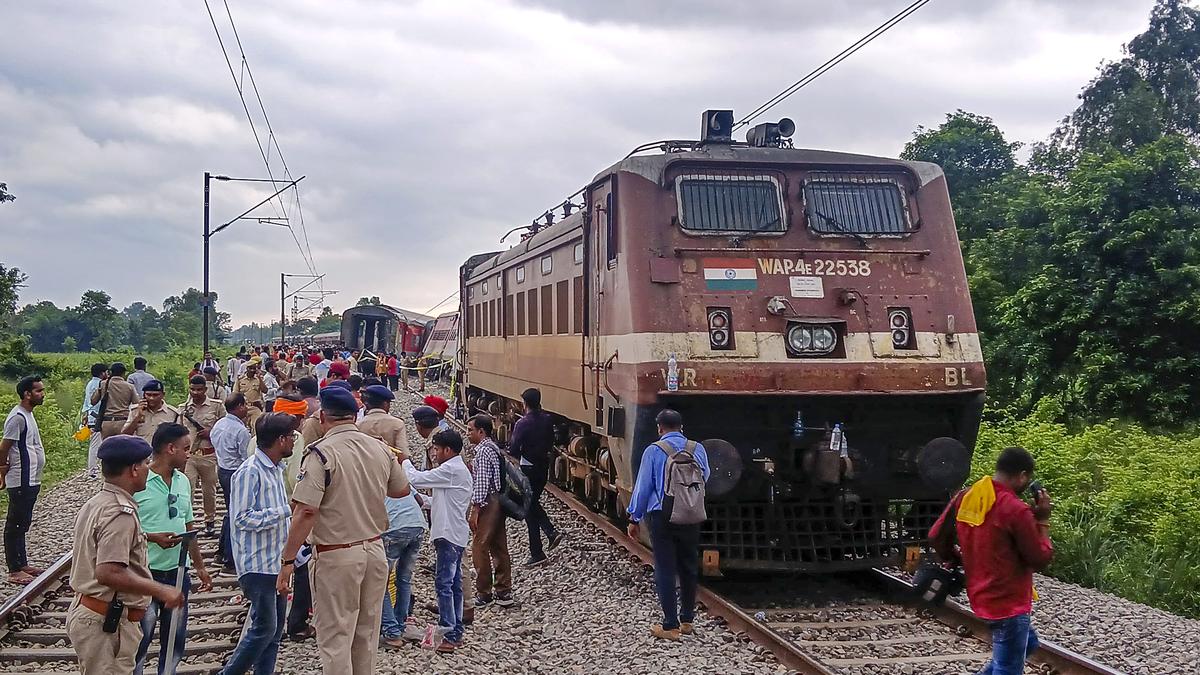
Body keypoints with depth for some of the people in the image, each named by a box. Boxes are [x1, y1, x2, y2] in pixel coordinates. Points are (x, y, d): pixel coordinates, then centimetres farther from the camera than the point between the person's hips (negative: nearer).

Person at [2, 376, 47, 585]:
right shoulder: (17, 417, -19)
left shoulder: (27, 414, 12)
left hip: (30, 480, 10)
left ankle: (22, 564, 26)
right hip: (21, 481, -10)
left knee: (23, 523, 17)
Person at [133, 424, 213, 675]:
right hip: (147, 572, -6)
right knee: (141, 638, -2)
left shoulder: (183, 482, 10)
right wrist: (153, 537, -24)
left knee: (175, 639, 13)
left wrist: (200, 567, 17)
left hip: (178, 570, 6)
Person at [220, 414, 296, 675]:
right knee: (264, 628, -8)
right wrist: (286, 511, -22)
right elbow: (242, 518, -20)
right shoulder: (249, 472, -15)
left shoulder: (276, 469, 13)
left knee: (274, 630, 10)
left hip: (277, 563, 9)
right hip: (257, 564, -9)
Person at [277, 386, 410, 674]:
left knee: (335, 639, 3)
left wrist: (288, 560, -16)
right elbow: (402, 489, 17)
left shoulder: (321, 453, -15)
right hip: (375, 550, 6)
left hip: (336, 557, -6)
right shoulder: (380, 448, 2)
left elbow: (305, 512, -21)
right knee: (367, 635, 18)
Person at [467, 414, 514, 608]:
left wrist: (475, 510, -19)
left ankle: (484, 594, 2)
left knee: (480, 547, -3)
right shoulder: (493, 447, 15)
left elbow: (481, 483, -20)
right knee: (499, 547, 11)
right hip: (498, 502, 10)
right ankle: (504, 592, 15)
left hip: (488, 503, -10)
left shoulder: (484, 450, -15)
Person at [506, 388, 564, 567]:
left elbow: (513, 449, -18)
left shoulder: (522, 423, -19)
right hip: (544, 465, 6)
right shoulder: (547, 419, -1)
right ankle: (551, 532, 9)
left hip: (528, 468, -6)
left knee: (529, 508, 2)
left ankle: (537, 554, 5)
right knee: (534, 503, 26)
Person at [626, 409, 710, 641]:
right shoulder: (697, 449, 1)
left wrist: (634, 518, 5)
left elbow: (643, 486, -4)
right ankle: (687, 621, 24)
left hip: (662, 517, -3)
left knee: (665, 571, 2)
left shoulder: (653, 451, -7)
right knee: (689, 568, 15)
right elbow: (705, 478, 15)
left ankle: (670, 626, 3)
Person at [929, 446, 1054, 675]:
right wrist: (1043, 519, -4)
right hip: (1008, 602, -8)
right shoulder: (1016, 510, -22)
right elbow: (1041, 559, -14)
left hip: (982, 595, 8)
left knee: (1027, 644, 28)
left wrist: (957, 559, 24)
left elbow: (936, 537, 7)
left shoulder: (965, 497, -1)